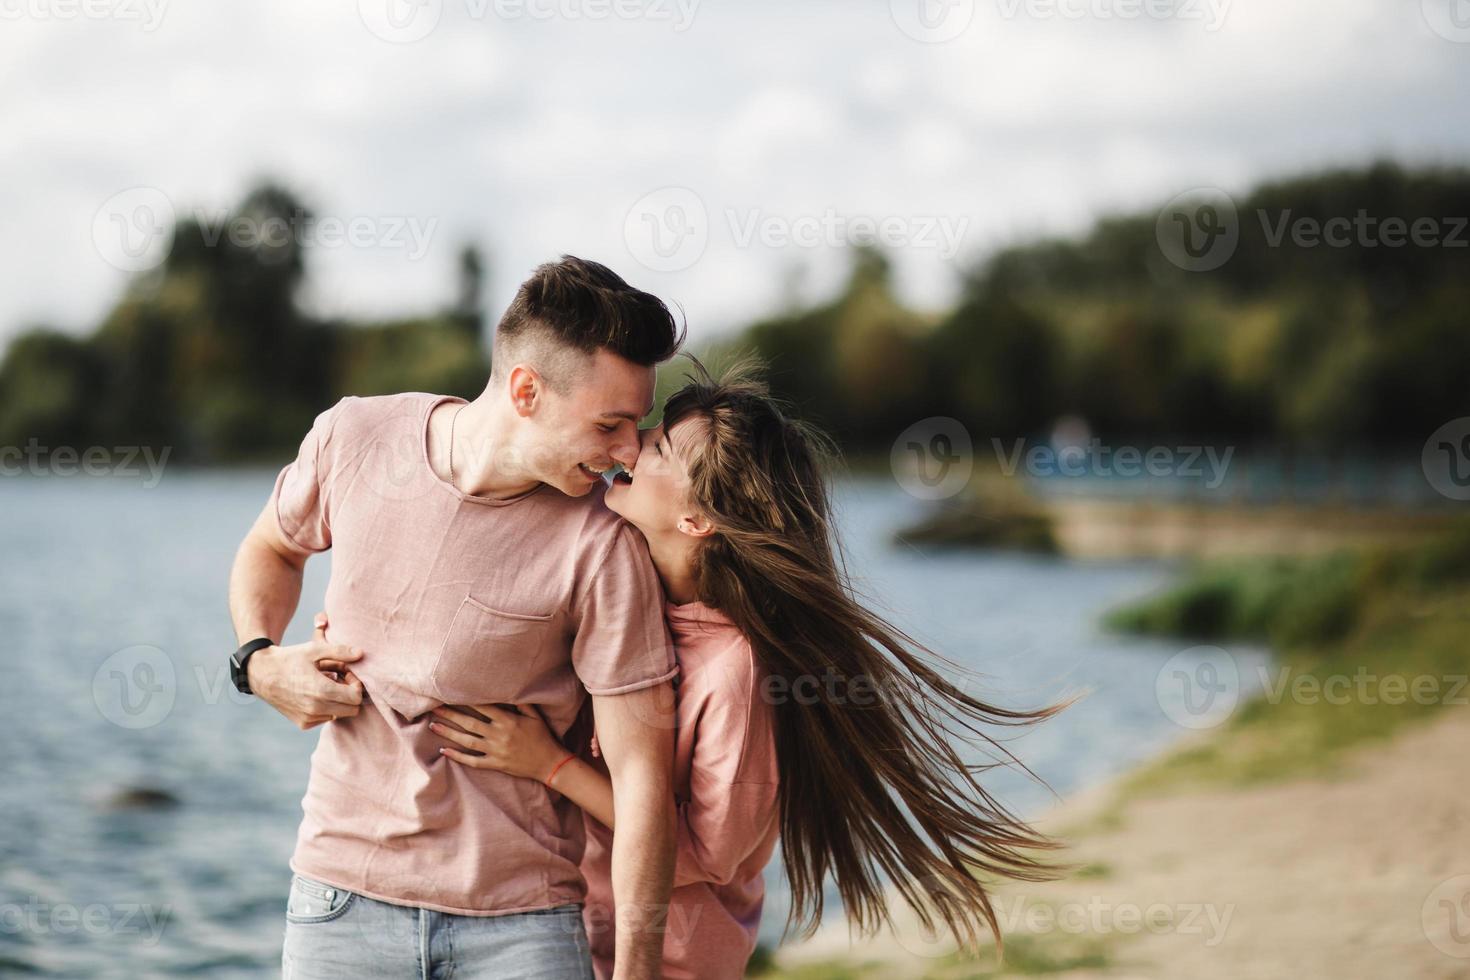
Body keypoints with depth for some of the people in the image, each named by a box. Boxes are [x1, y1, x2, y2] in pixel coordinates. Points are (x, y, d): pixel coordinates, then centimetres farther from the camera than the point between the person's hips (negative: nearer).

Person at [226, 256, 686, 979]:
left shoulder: (601, 546, -16)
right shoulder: (352, 439, -6)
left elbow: (642, 773, -14)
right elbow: (270, 548, 17)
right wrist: (260, 662, -3)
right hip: (344, 887, 2)